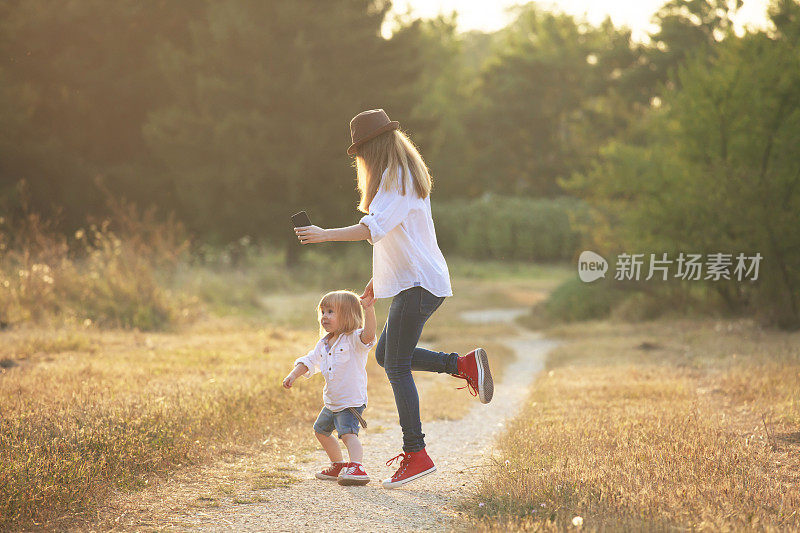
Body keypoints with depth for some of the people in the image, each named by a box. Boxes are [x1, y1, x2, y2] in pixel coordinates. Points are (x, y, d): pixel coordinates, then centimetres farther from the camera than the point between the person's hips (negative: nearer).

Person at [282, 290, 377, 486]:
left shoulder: (354, 340, -18)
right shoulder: (324, 344, 8)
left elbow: (368, 335, -39)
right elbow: (309, 361, 15)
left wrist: (369, 311, -54)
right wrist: (293, 375, -1)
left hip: (351, 401, -10)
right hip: (331, 402, 10)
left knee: (348, 433, -28)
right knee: (321, 430, 25)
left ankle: (357, 467, -40)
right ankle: (338, 466, 40)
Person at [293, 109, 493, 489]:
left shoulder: (396, 180, -14)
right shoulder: (402, 176, 19)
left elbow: (373, 229, -28)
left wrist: (324, 235, -26)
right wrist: (378, 280, 26)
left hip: (418, 284, -10)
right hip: (412, 281, 10)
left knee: (396, 366, -10)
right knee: (386, 355, 15)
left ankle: (416, 454, -10)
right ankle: (464, 364, 12)